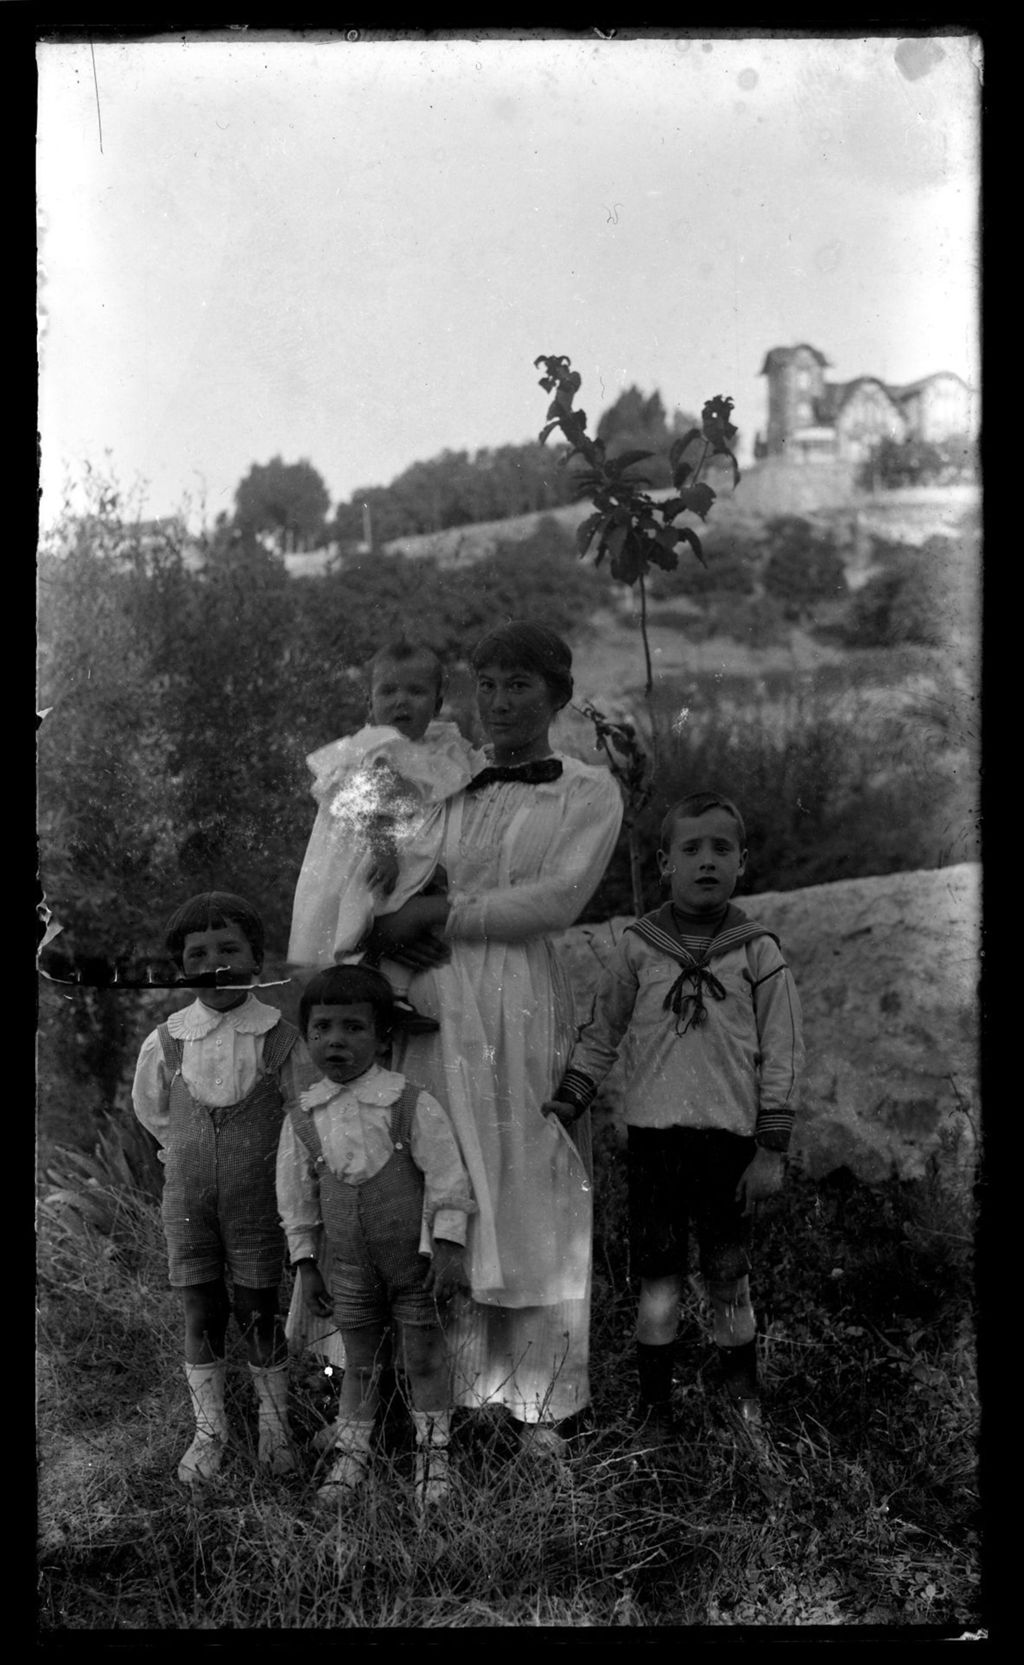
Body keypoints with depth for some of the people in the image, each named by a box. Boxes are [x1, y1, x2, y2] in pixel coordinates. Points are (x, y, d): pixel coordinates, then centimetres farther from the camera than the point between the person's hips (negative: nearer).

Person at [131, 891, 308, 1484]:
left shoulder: (282, 1039, -12)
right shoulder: (165, 1043, -6)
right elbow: (152, 1111, 12)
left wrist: (259, 1157, 6)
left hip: (259, 1197, -2)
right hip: (187, 1199, 2)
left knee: (259, 1313, 5)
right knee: (202, 1315, 8)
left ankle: (276, 1425, 24)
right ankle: (210, 1430, 23)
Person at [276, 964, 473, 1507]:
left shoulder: (412, 1105, -14)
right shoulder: (302, 1117, -4)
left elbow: (447, 1178, -9)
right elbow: (296, 1196, 5)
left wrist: (447, 1249, -12)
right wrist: (306, 1264, 6)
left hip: (414, 1258, -2)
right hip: (347, 1265, 2)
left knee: (424, 1357, 8)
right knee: (358, 1361, 14)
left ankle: (432, 1456, 23)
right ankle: (349, 1456, 29)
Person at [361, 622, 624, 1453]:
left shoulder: (590, 791, 5)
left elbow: (557, 898, -8)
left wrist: (440, 912, -9)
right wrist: (389, 927, -7)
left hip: (527, 1006, -2)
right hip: (436, 1006, 3)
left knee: (535, 1195, 1)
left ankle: (540, 1402, 11)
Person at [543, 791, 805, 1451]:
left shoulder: (758, 952, 0)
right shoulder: (638, 947, 3)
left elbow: (782, 1055, 1)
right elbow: (601, 1034, 12)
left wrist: (771, 1149, -3)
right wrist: (565, 1103, 2)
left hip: (730, 1133, -1)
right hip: (654, 1130, 1)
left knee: (728, 1273, 7)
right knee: (657, 1274, 4)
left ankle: (745, 1399, 25)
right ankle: (655, 1408, 15)